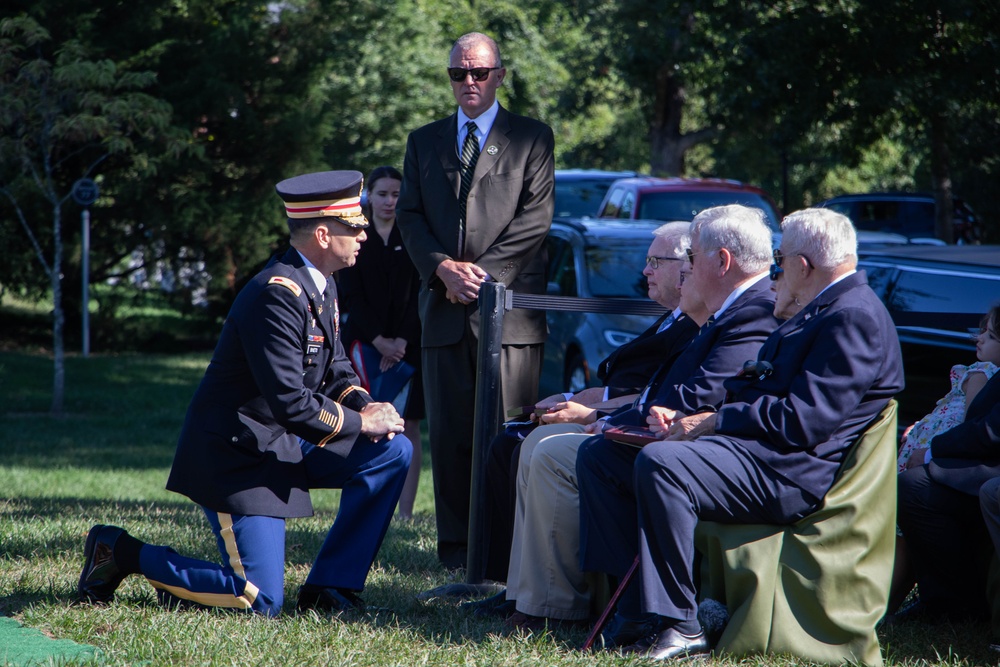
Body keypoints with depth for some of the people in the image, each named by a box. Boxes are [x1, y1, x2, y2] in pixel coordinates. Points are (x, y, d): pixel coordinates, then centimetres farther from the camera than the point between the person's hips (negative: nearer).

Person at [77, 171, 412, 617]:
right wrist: (358, 422, -16)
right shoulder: (277, 295, -24)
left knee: (392, 452, 1)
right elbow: (289, 401, -28)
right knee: (261, 602, -14)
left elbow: (334, 368, 17)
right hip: (235, 457, -10)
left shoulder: (322, 287, 8)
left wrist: (364, 405, -4)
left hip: (283, 444, 10)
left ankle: (329, 588, 7)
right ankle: (122, 551, 1)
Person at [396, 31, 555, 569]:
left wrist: (485, 271, -10)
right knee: (449, 433, 1)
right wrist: (443, 268, -7)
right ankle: (456, 545, 6)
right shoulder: (423, 142, 19)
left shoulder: (532, 138, 9)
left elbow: (536, 216, 0)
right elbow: (409, 215, 11)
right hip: (445, 307, 3)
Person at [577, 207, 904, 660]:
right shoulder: (815, 313, 24)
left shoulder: (855, 317, -10)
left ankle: (680, 626, -28)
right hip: (751, 450, 11)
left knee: (659, 463, -34)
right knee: (598, 457, 4)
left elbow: (805, 420, -20)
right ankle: (644, 597, -6)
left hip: (786, 472, -11)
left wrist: (714, 421, -13)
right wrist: (687, 418, 5)